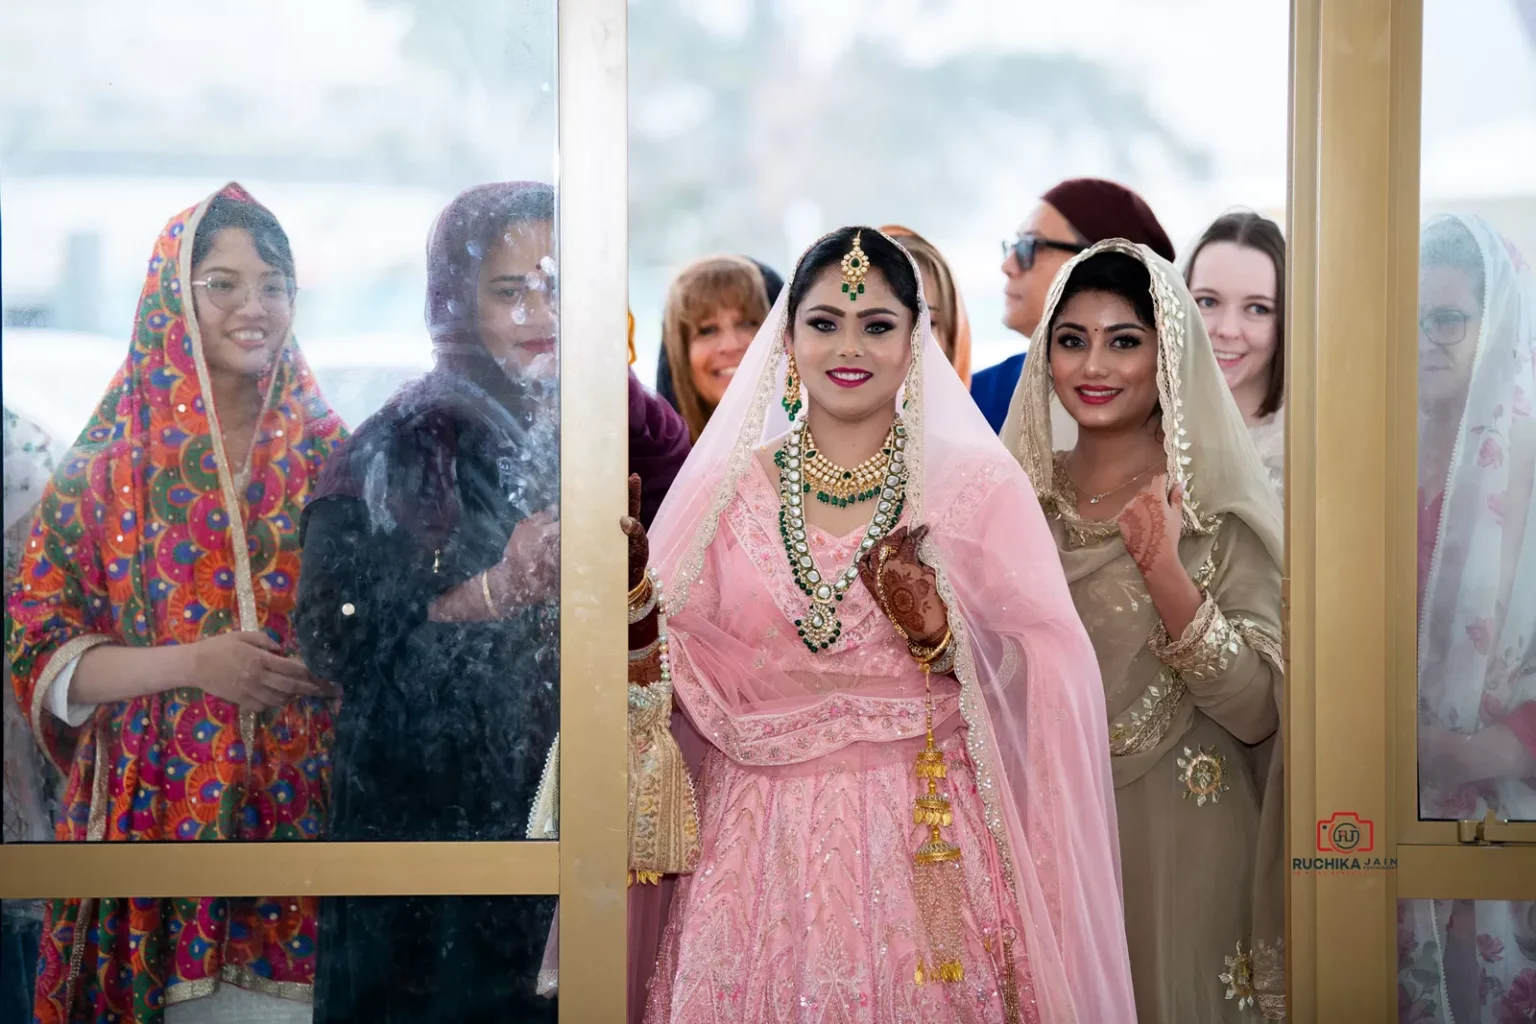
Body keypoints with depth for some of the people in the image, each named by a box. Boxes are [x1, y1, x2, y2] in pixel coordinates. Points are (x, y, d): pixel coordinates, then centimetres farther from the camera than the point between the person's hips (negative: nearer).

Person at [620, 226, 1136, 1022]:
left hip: (927, 846, -1)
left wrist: (938, 635, -19)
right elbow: (675, 685, 3)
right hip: (763, 852, 1)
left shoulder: (978, 485, 2)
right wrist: (632, 591, -13)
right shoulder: (726, 488, 5)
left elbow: (1043, 681, -3)